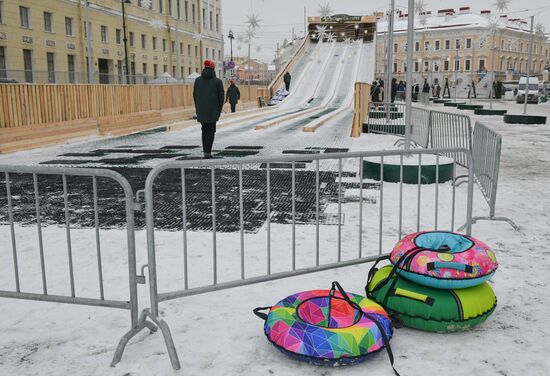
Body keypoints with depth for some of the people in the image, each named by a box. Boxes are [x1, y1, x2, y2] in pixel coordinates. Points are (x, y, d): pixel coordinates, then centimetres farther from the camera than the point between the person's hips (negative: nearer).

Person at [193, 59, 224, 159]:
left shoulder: (198, 80, 5)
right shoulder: (217, 81, -4)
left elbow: (195, 95, 7)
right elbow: (221, 96, -4)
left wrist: (197, 109, 14)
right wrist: (219, 110, 6)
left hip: (201, 111, 3)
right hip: (212, 111, -3)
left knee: (204, 130, 16)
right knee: (211, 131, 4)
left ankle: (205, 151, 12)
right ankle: (207, 152, -3)